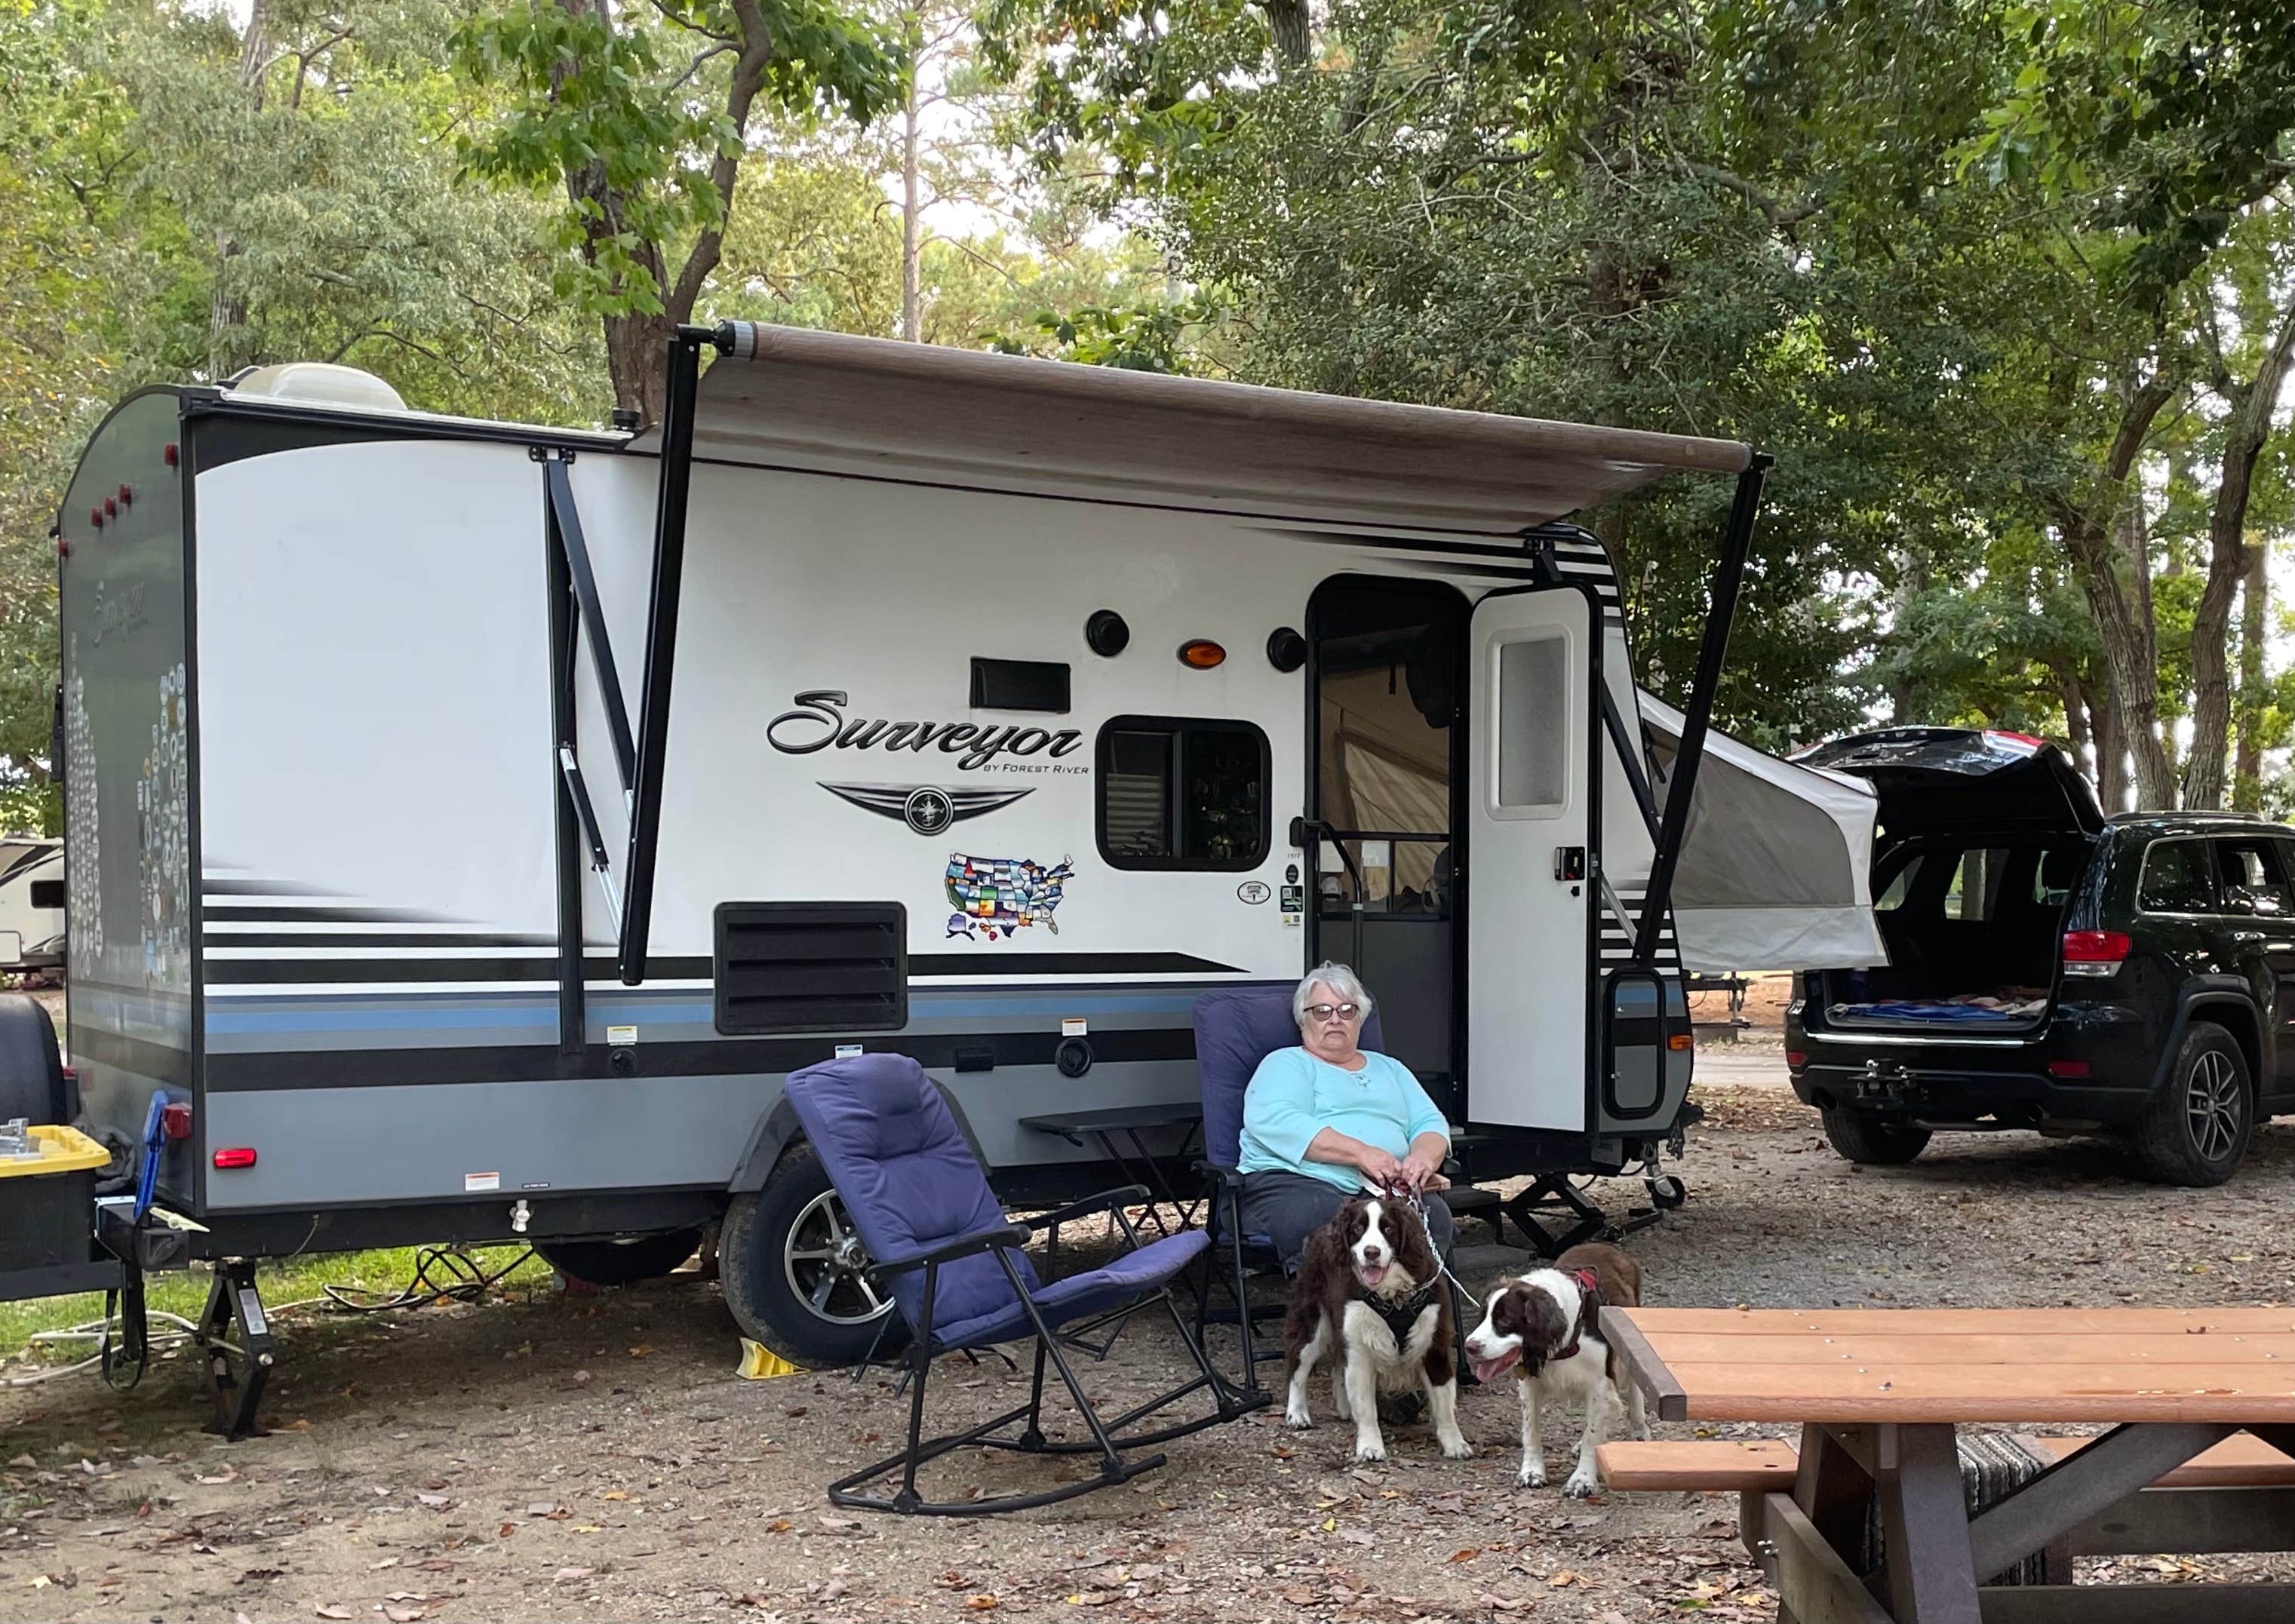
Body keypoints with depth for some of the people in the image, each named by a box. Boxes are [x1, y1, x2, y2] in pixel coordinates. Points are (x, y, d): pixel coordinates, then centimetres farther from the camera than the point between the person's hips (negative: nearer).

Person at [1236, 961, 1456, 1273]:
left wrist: (1424, 1156, -5)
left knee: (1434, 1215, -30)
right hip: (1295, 1182, -4)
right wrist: (1360, 1153, -16)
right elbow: (1274, 1122, -7)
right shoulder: (1286, 1064, 14)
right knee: (1332, 1220, -40)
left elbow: (1430, 1125, 22)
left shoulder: (1389, 1069, 32)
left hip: (1382, 1190, 4)